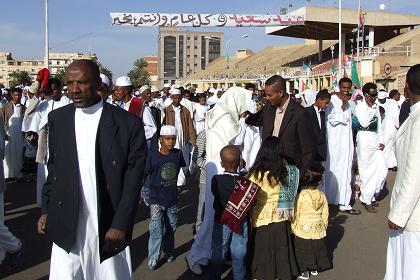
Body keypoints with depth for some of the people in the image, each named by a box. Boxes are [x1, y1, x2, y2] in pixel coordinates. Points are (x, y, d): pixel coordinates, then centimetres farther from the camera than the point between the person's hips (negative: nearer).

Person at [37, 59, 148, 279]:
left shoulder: (128, 124, -8)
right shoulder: (57, 119, 4)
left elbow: (132, 183, -8)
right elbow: (53, 168, 13)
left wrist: (120, 226, -12)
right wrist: (46, 210, 9)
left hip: (108, 228, -2)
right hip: (65, 227, 3)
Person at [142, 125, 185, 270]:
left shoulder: (178, 154, -5)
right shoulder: (152, 155, -13)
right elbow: (144, 175, -5)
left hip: (172, 198, 4)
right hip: (156, 199, -4)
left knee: (171, 227, 17)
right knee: (156, 229, -9)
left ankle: (168, 252, 36)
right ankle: (153, 258, 5)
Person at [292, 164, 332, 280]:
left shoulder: (301, 195, -18)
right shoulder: (321, 195, -7)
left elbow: (296, 214, -12)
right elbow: (325, 214, 2)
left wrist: (293, 228, 1)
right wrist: (324, 226, 17)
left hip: (303, 229, -3)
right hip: (318, 229, 3)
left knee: (304, 250, 10)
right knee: (317, 248, 20)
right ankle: (315, 268, 34)